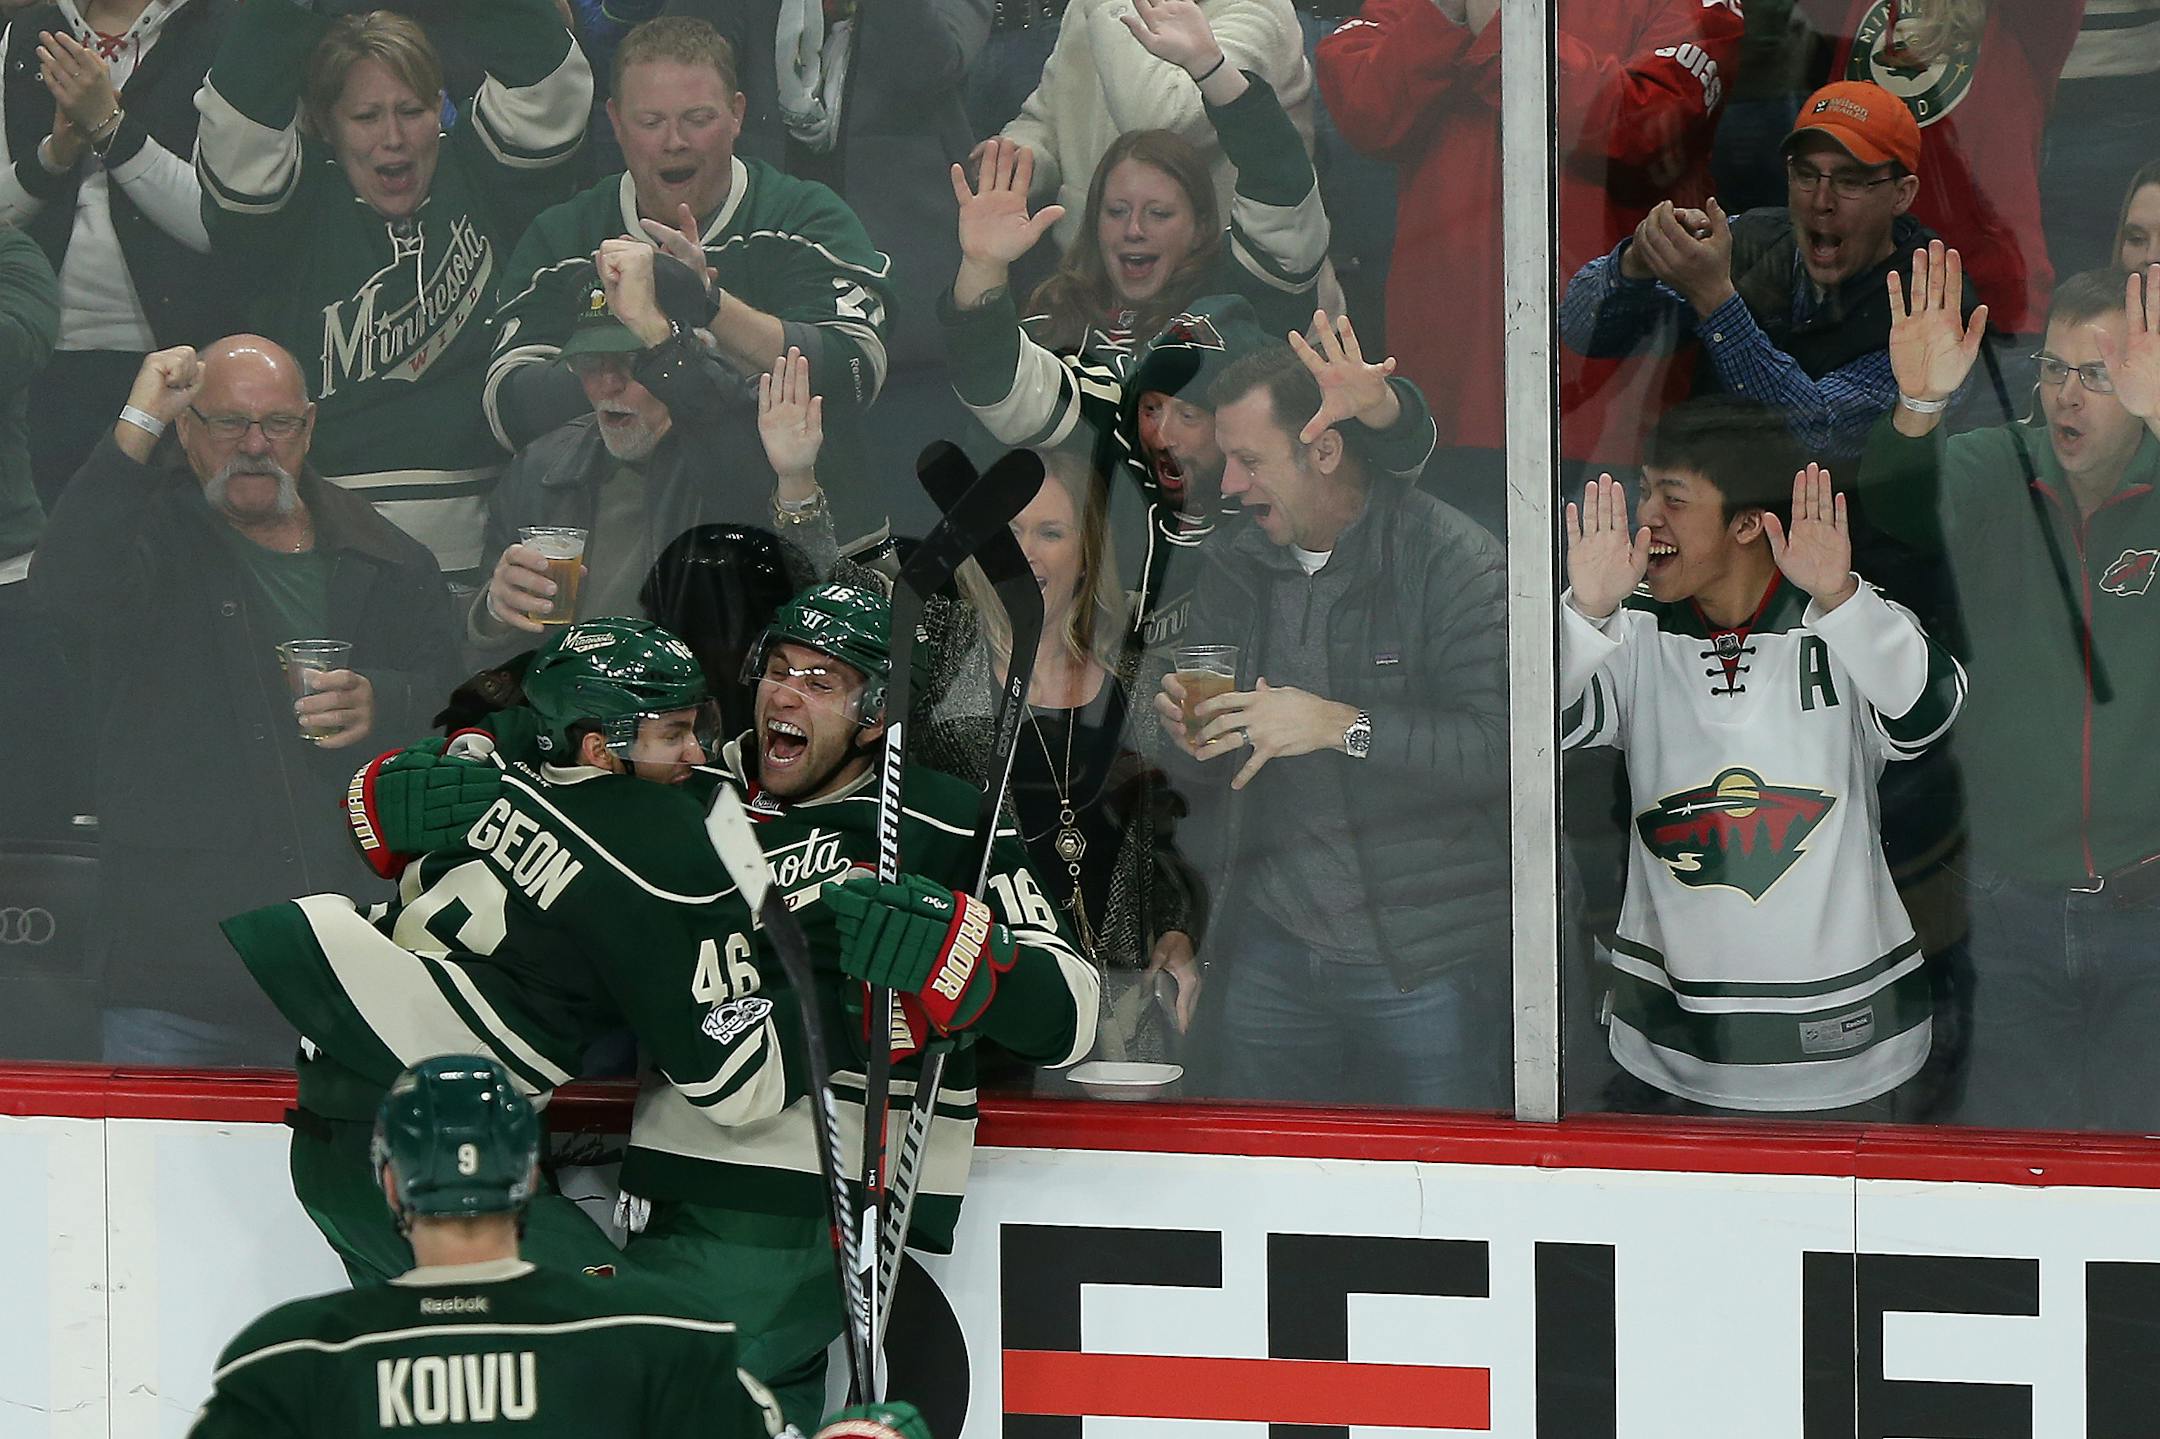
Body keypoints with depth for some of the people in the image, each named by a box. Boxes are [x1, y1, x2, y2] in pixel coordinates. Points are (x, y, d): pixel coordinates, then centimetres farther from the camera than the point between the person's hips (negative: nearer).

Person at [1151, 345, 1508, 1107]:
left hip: (1425, 963, -5)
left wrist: (1345, 726, -26)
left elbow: (1500, 746, -20)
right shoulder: (1235, 564, 10)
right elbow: (1204, 770, 17)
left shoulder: (1454, 560, -11)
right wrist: (1187, 735, -7)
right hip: (1269, 952, 6)